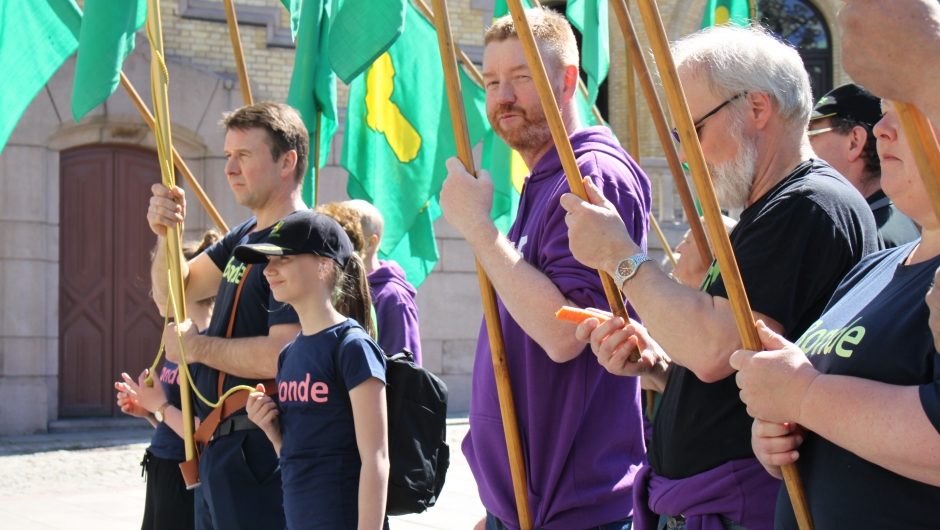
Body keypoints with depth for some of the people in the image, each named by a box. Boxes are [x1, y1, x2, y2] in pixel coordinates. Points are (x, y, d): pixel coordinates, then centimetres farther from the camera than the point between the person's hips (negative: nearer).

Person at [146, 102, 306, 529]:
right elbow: (175, 290, 20)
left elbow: (281, 355, -26)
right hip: (217, 448, 10)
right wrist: (165, 235, 1)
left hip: (257, 457, -10)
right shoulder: (245, 237, 13)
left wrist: (197, 345, -13)